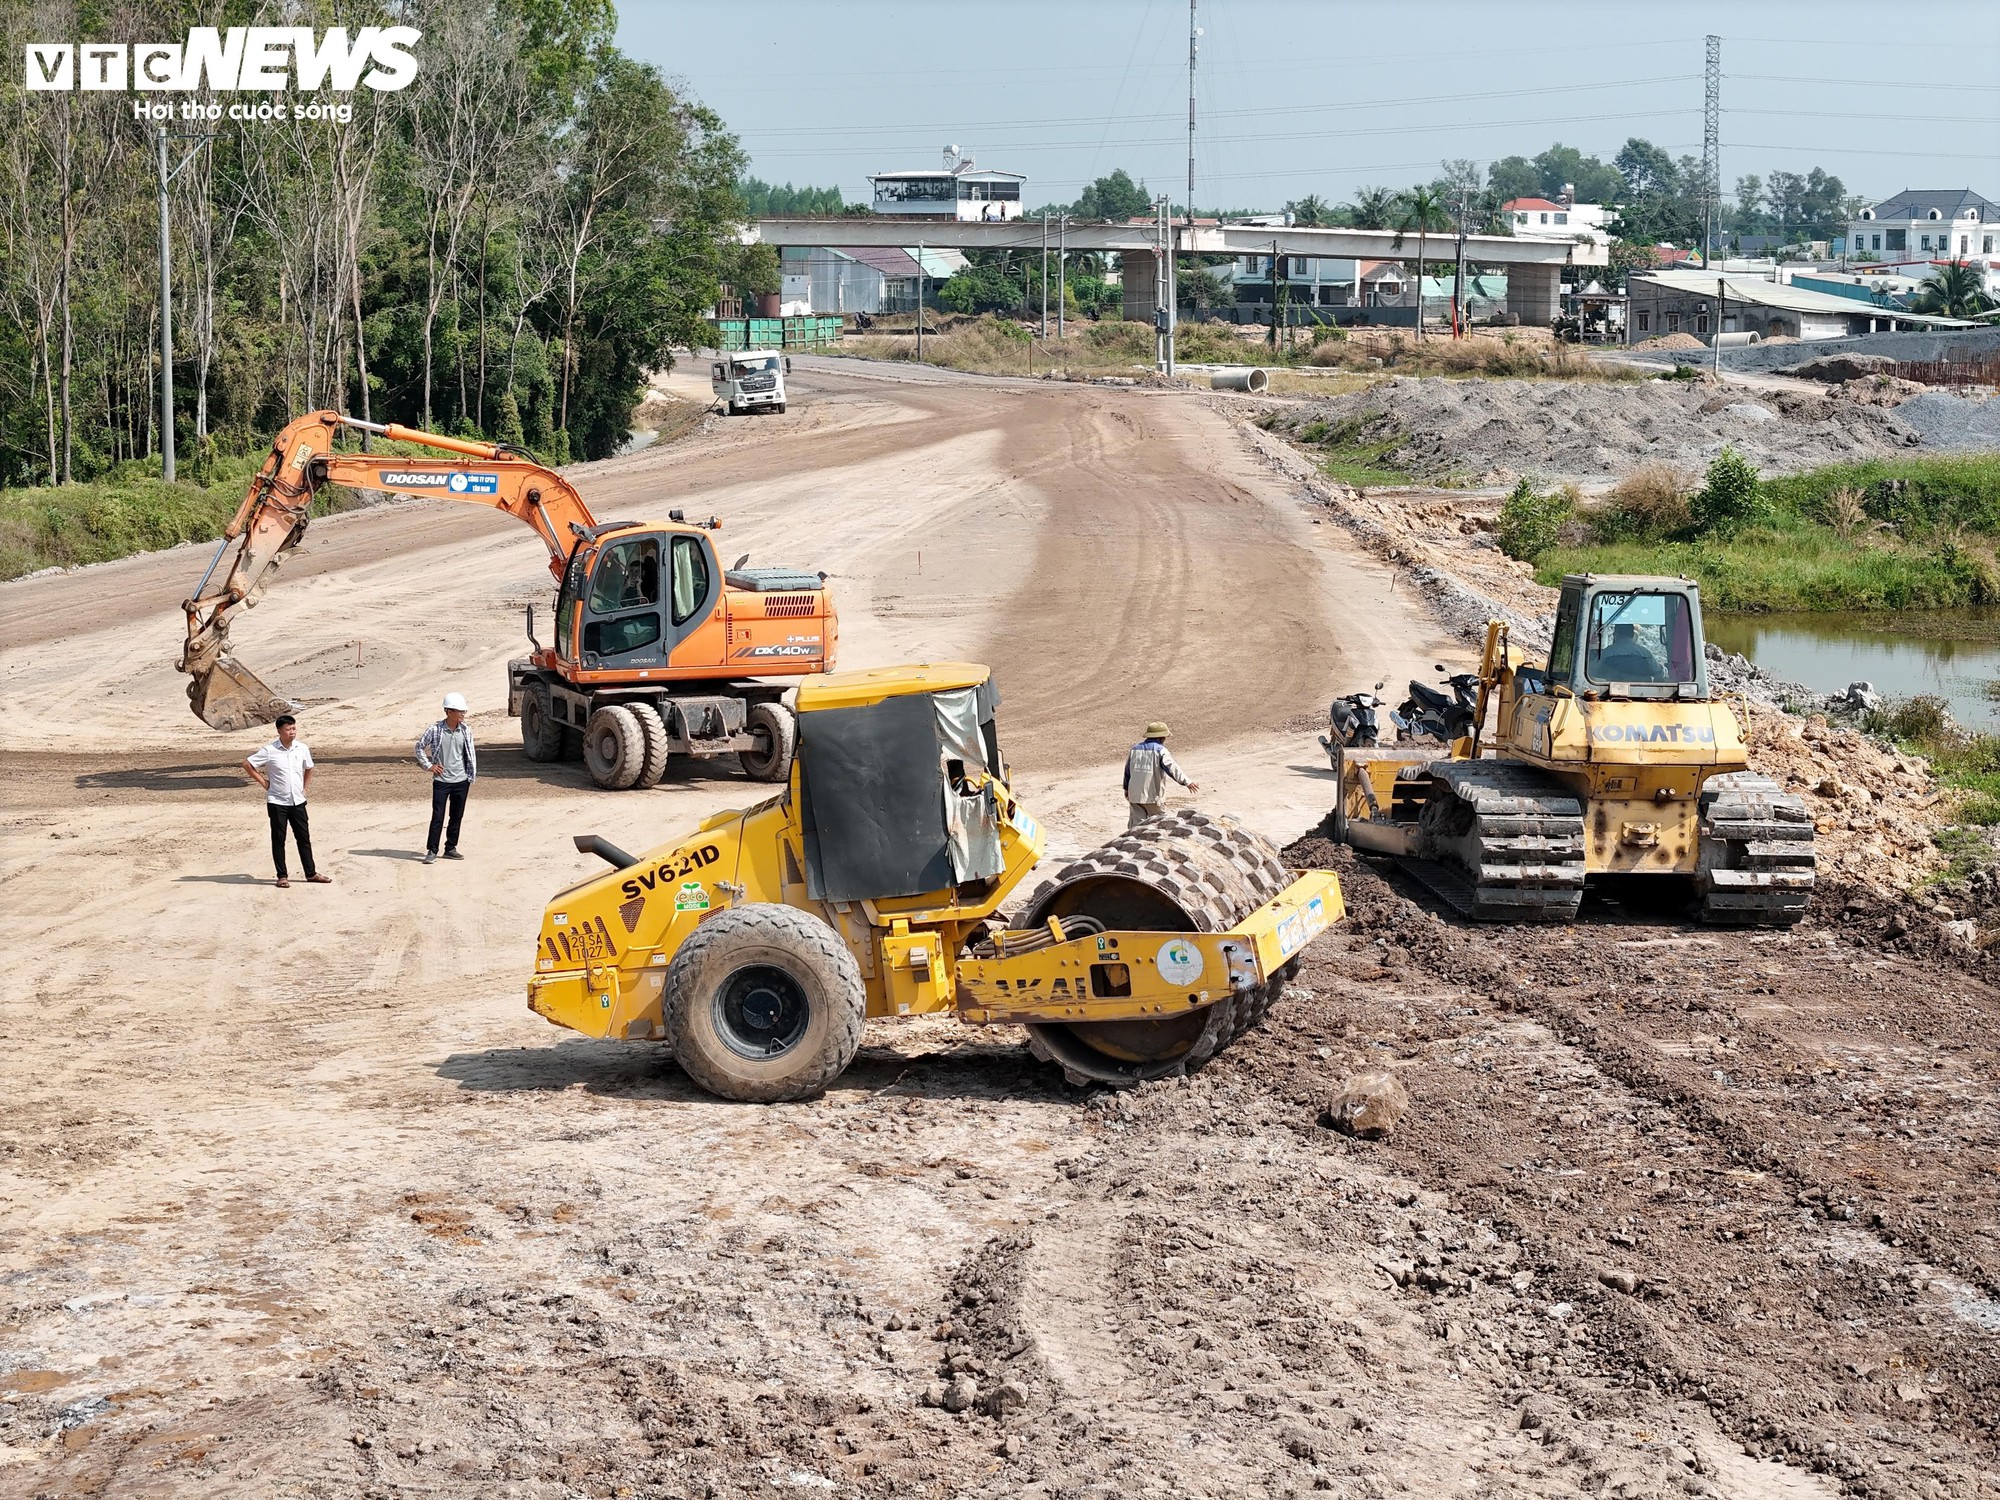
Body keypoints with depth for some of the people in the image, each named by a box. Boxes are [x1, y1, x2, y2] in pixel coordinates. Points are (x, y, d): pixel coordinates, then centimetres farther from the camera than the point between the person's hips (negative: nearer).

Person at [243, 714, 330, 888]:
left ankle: (311, 874, 15)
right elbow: (247, 765, -5)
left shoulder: (302, 748, 1)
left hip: (298, 802, 3)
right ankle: (282, 876, 9)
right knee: (278, 839, 2)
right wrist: (264, 783, -6)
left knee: (304, 838, 7)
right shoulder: (270, 751, -11)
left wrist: (304, 787, 10)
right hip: (277, 802, -3)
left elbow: (308, 769, 19)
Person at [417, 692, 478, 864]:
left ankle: (450, 849, 20)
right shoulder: (435, 730, -10)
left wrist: (472, 774, 6)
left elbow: (471, 753, 9)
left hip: (461, 780, 4)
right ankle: (431, 851, 0)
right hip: (441, 780, -4)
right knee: (437, 817, -5)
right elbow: (419, 747, 2)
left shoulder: (466, 730, 0)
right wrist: (428, 765, -4)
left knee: (457, 816, 10)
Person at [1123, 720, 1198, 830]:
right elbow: (1171, 767, -23)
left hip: (1134, 795, 5)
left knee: (1136, 824, 5)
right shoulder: (1160, 750, -8)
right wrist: (1186, 782, -31)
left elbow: (1127, 770, 20)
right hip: (1152, 796, -5)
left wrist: (1126, 788, 33)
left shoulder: (1135, 748, 12)